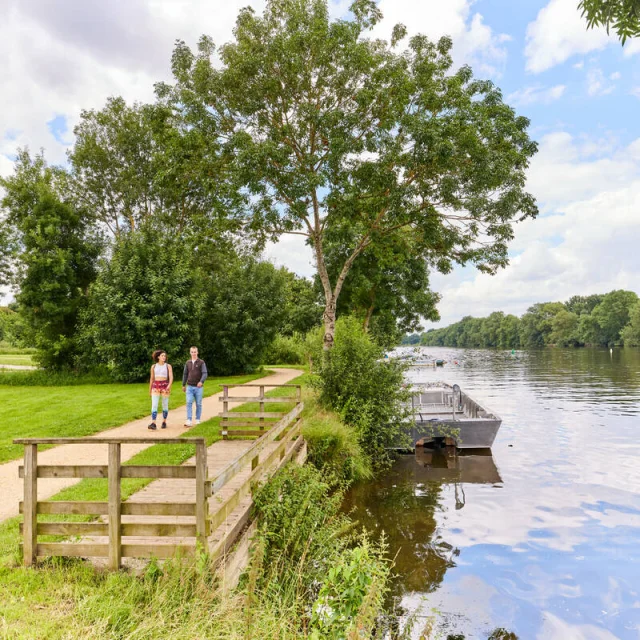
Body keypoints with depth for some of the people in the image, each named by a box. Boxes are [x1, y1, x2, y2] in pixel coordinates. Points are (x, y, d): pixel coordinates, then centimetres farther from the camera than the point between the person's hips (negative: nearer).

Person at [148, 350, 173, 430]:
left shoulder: (168, 366, 1)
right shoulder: (153, 366, 7)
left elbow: (171, 377, -9)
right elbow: (152, 379, 13)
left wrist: (169, 385, -27)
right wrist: (150, 390, 15)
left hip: (165, 386, -1)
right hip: (156, 386, 1)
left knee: (165, 405, 5)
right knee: (154, 405, -10)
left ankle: (164, 422, 19)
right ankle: (153, 424, -15)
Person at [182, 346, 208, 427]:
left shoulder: (201, 362, -3)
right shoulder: (188, 362, 8)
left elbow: (205, 374, -13)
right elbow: (185, 374, 16)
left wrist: (201, 382, -31)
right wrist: (183, 385, 18)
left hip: (198, 387, -2)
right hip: (189, 387, 2)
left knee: (198, 404, 5)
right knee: (189, 403, -10)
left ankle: (198, 419, 18)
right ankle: (188, 421, -13)